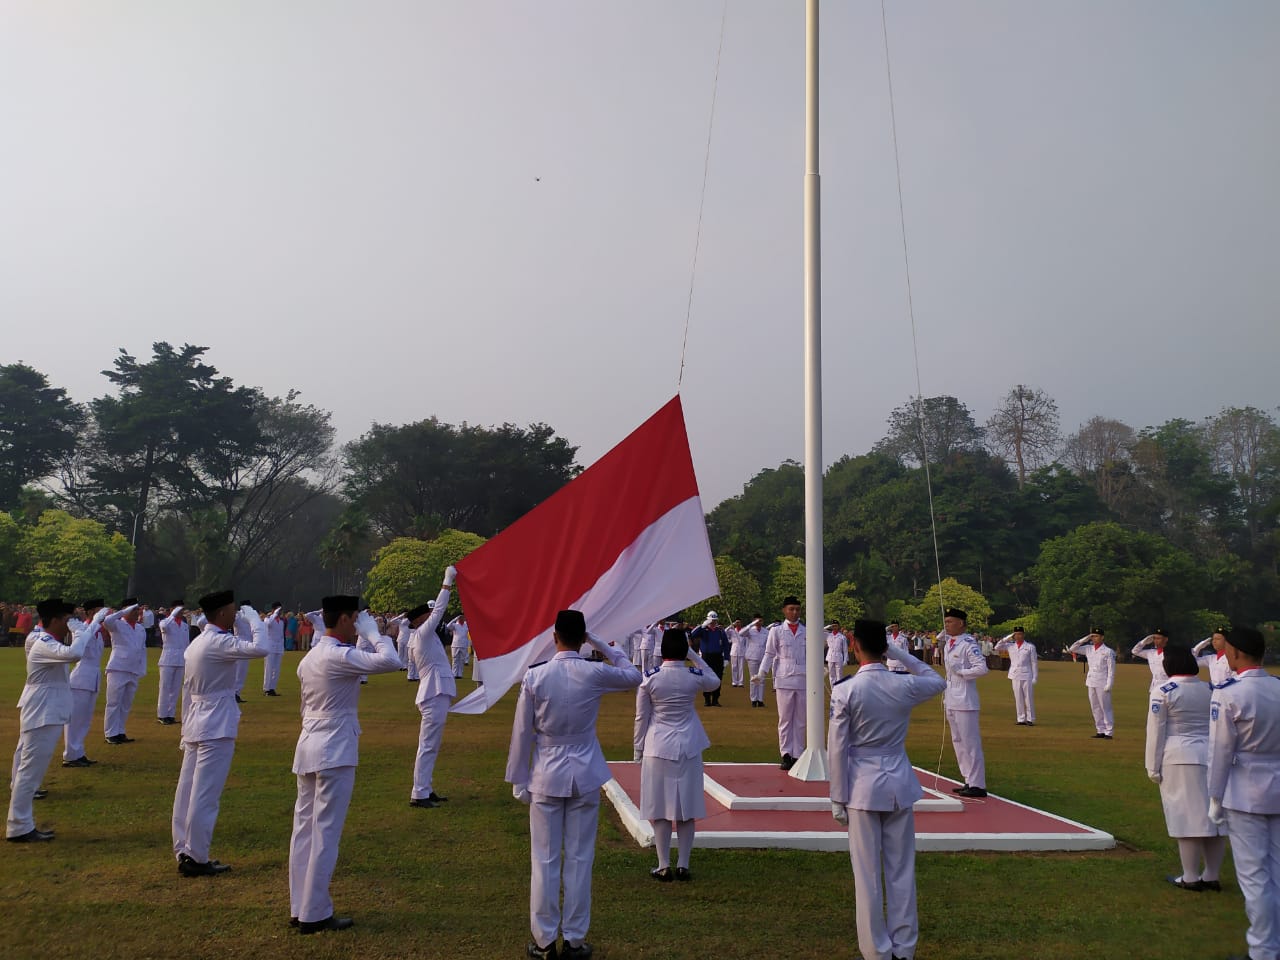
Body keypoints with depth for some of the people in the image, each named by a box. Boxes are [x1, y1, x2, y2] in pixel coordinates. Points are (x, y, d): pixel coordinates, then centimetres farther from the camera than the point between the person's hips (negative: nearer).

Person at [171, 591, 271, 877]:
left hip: (196, 725, 10)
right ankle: (196, 858, 3)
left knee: (188, 790, 12)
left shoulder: (199, 642, 13)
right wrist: (253, 618, -17)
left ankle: (184, 853, 20)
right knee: (205, 795, -3)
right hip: (216, 727, -10)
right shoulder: (218, 642, -18)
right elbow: (260, 649, -27)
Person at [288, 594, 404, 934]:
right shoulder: (339, 656, -17)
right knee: (325, 834, -2)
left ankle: (299, 908, 20)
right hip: (335, 751, -9)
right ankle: (315, 915, 5)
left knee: (304, 829, 12)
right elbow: (390, 662, -25)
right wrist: (372, 632, -11)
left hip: (308, 747, 9)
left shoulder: (310, 657, 12)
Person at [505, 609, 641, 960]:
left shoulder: (534, 676, -10)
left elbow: (522, 733, -4)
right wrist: (601, 644, 11)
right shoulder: (595, 674, -10)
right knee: (580, 859, 9)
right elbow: (634, 676, 11)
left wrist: (519, 780, 6)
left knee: (544, 861, 8)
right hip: (585, 776, 0)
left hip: (546, 777, 0)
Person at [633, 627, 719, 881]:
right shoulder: (695, 677, -6)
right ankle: (683, 865, 14)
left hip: (658, 748, -2)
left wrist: (637, 749, 8)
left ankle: (664, 867, 9)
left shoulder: (649, 678, -10)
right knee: (687, 809, 10)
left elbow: (641, 717, -4)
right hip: (688, 749, 2)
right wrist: (694, 656, 14)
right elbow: (715, 682, 18)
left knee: (660, 810, 6)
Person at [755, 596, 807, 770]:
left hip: (803, 680, 2)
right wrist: (760, 673, -6)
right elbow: (769, 654, 5)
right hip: (784, 681, -2)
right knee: (785, 720, 2)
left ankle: (797, 755, 11)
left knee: (800, 721, 5)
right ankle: (786, 755, 8)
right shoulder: (776, 631, 5)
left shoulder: (806, 631, 9)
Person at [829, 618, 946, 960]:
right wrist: (900, 653, 12)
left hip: (863, 788, -3)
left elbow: (838, 749, -11)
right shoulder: (905, 686, -5)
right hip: (900, 785, 3)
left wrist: (838, 799, -2)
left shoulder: (845, 690, -14)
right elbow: (938, 681, 18)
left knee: (868, 874, 6)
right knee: (902, 870, 13)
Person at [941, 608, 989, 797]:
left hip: (965, 701, -10)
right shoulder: (948, 644, 14)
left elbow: (982, 668, -22)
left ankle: (978, 785, -1)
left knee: (970, 742, -6)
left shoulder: (968, 644, -13)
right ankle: (969, 781, 23)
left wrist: (960, 671, -15)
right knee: (958, 742, 15)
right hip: (951, 701, 10)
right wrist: (945, 700, 20)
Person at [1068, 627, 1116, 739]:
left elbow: (1111, 670, -7)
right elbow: (1072, 649, 11)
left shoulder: (1108, 651, -5)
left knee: (1105, 708, -5)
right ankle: (1101, 731, 15)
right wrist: (1085, 639, 4)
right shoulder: (1088, 649, 11)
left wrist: (1108, 685, -13)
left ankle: (1109, 732, -1)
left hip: (1102, 684, -6)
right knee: (1095, 708, 9)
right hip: (1091, 683, 6)